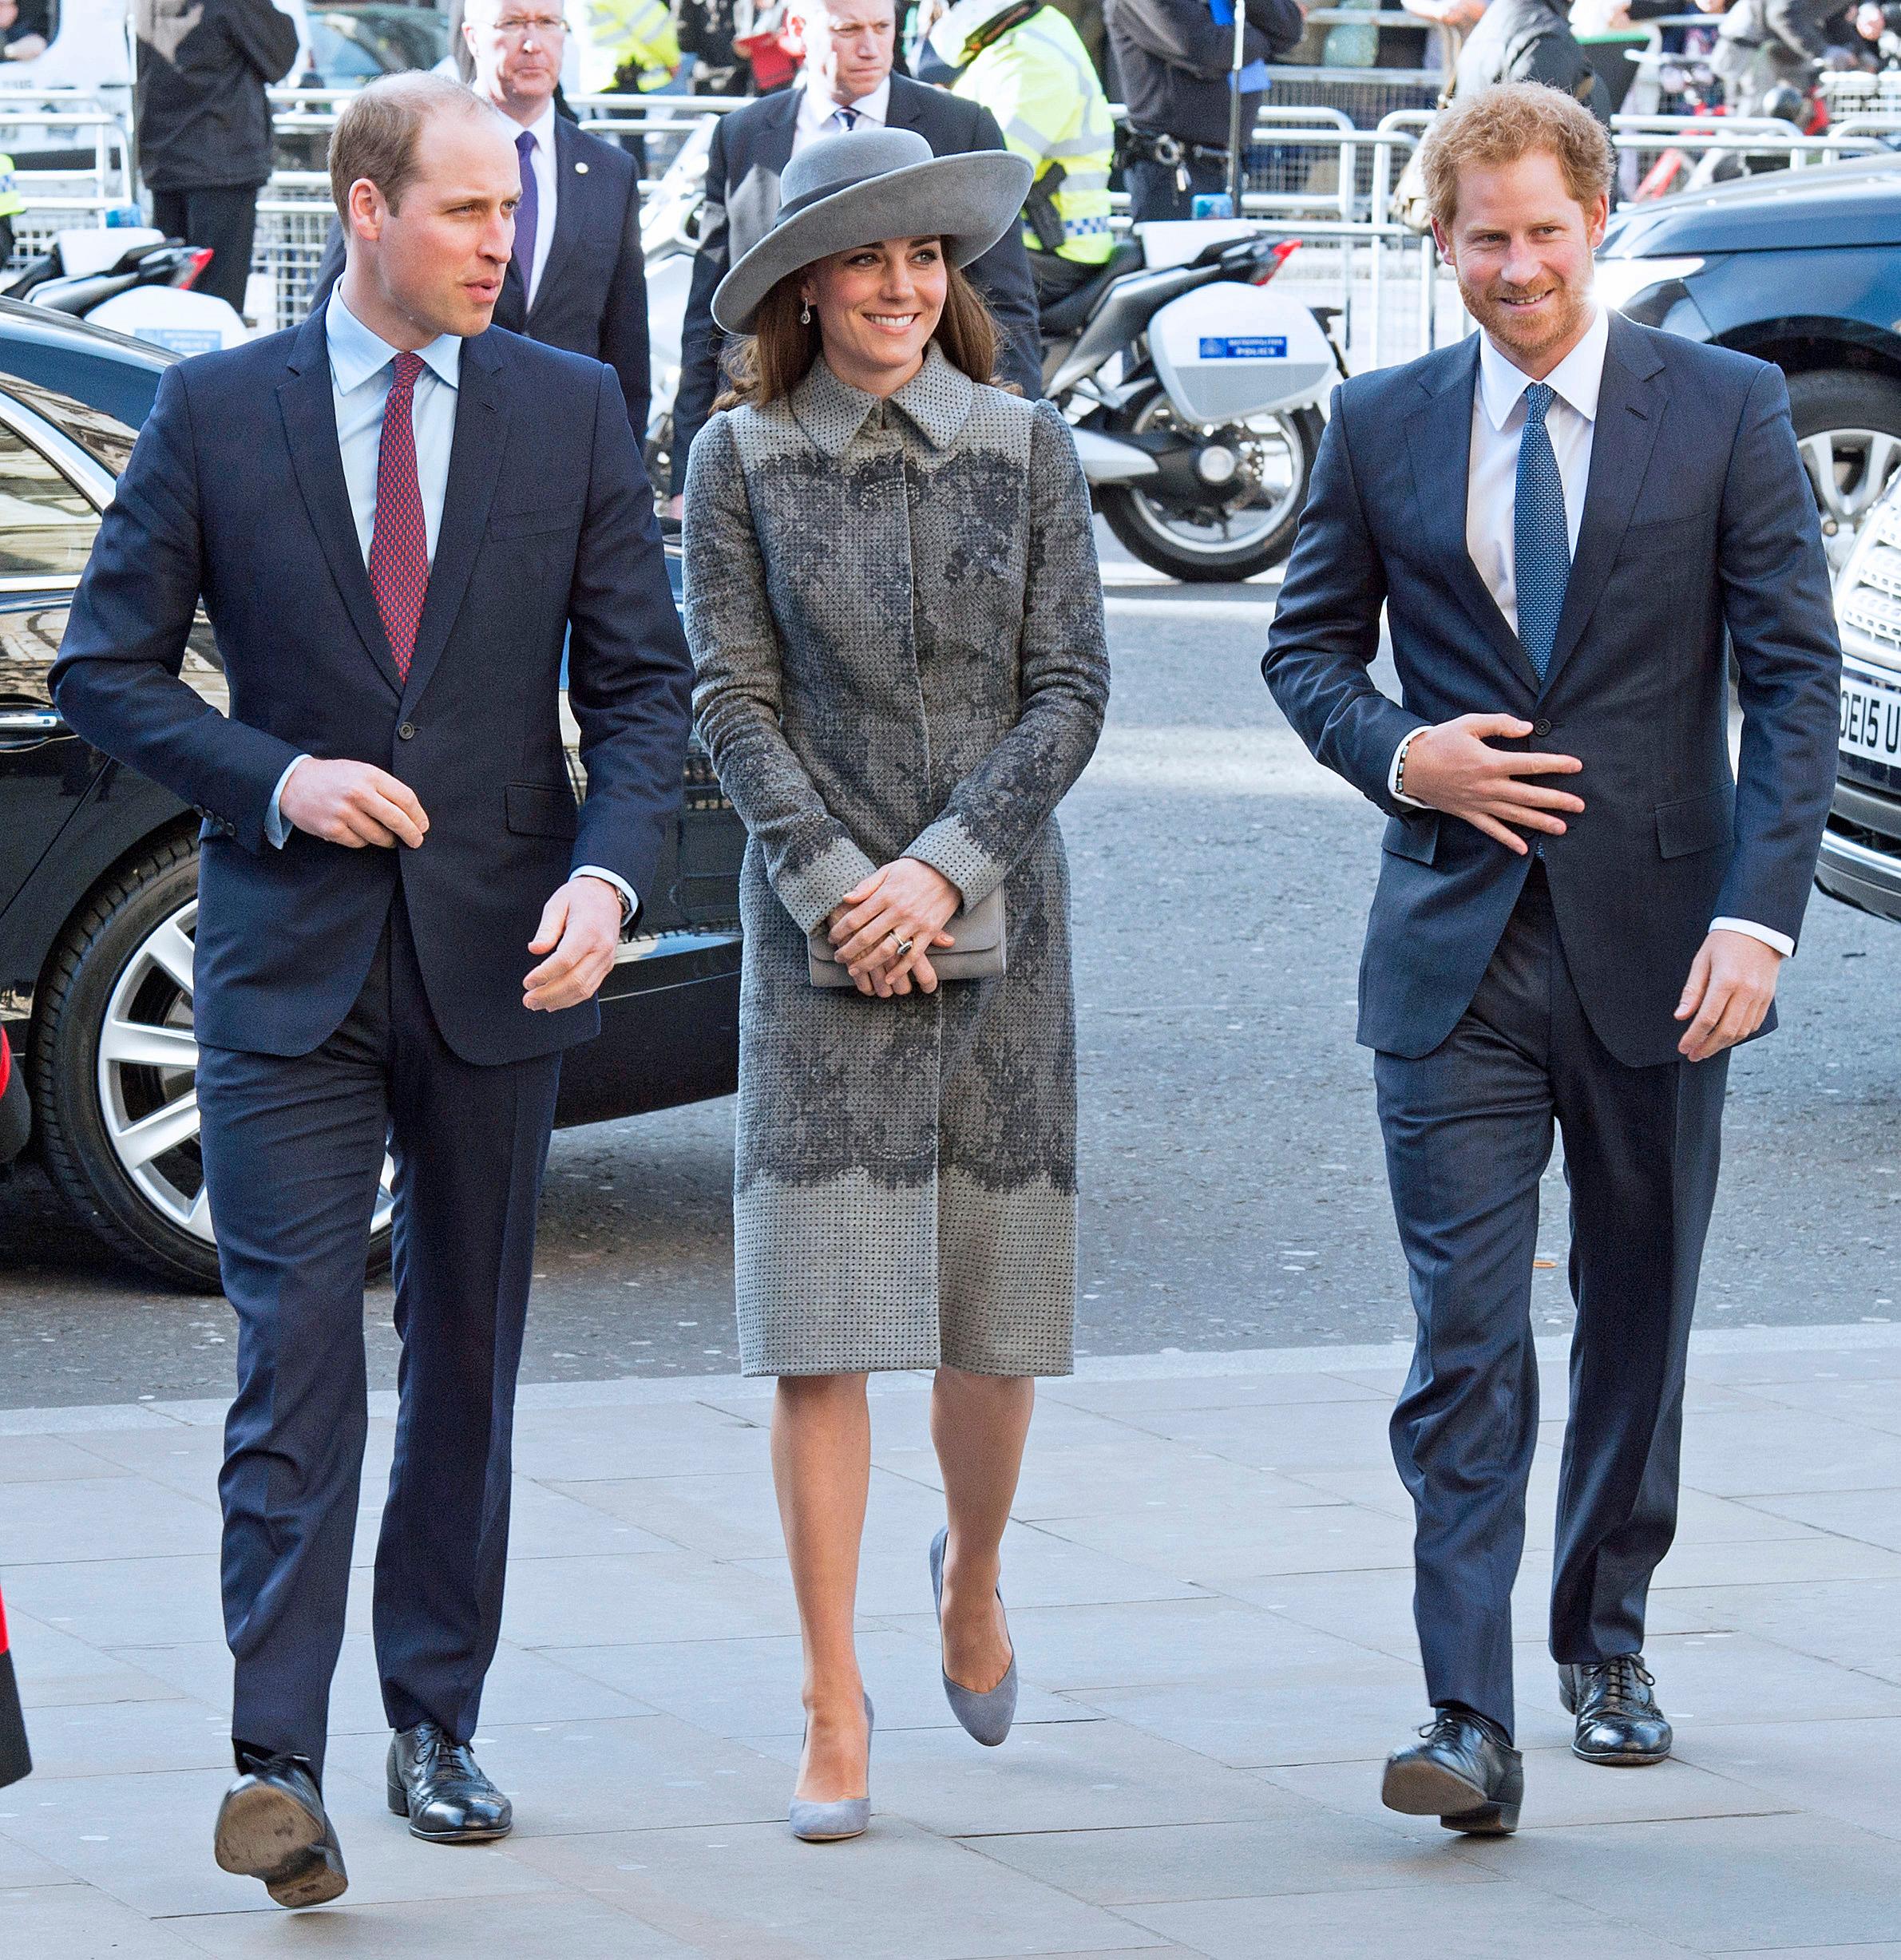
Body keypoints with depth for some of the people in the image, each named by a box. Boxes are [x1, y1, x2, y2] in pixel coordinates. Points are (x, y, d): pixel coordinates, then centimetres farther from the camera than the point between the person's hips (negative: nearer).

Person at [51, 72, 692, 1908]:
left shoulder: (571, 411, 4)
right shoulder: (214, 411, -1)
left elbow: (639, 677, 3)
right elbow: (104, 668, 1)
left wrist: (608, 873, -13)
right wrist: (279, 779, -13)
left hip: (499, 960, 2)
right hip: (290, 960, -2)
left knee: (466, 1360, 11)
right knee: (296, 1358, -10)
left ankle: (436, 1724, 23)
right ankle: (277, 1763, -14)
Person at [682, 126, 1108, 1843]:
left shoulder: (1024, 448, 3)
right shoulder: (741, 461, 0)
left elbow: (1070, 691, 0)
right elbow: (736, 703, -1)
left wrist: (941, 872, -10)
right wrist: (836, 886, -11)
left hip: (998, 917, 1)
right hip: (817, 928, -1)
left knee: (997, 1313, 7)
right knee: (822, 1326, -6)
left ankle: (974, 1573, 37)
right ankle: (835, 1707, -2)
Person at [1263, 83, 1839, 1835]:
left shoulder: (1726, 410, -1)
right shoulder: (1384, 425, 5)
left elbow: (1794, 675, -4)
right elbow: (1309, 640, 15)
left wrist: (1759, 910, -15)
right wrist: (1393, 755, -7)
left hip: (1655, 945, 0)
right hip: (1457, 950, 0)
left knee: (1639, 1315, 12)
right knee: (1467, 1332, -9)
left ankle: (1607, 1640, 32)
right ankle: (1472, 1724, -14)